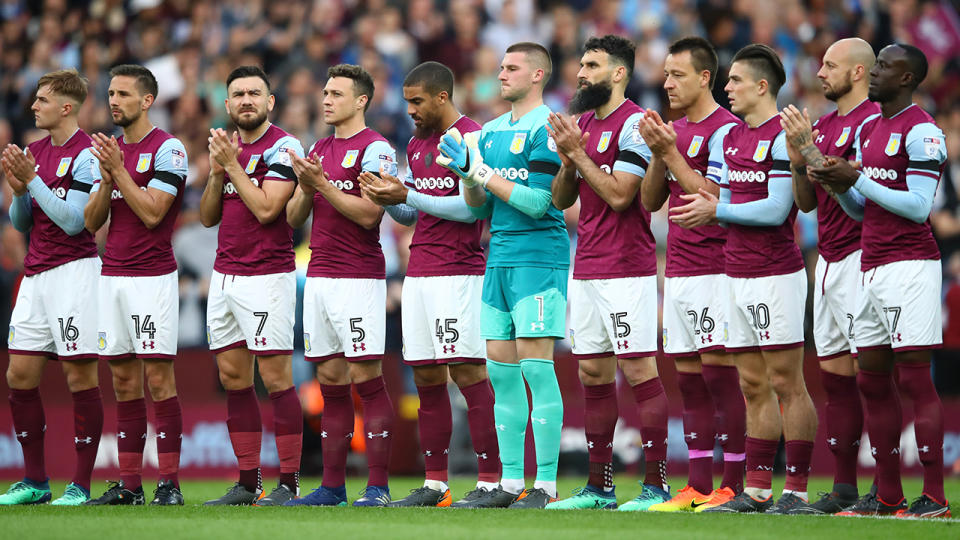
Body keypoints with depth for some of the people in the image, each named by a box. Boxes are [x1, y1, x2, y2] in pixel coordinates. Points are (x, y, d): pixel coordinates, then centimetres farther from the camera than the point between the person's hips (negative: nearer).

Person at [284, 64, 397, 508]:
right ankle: (332, 485, 10)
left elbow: (369, 214, -15)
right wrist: (306, 187, -3)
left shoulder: (374, 149, -6)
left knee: (367, 379, -8)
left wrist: (323, 185, -17)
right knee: (330, 380, 8)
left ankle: (378, 487, -7)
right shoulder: (318, 150, 17)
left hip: (359, 279, -8)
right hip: (318, 277, 8)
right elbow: (294, 218, 16)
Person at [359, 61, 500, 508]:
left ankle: (490, 479, -9)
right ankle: (434, 483, 9)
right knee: (426, 378, 6)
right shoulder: (416, 144, 18)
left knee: (468, 371, -10)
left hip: (458, 274, -8)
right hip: (419, 274, 8)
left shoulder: (472, 140, -8)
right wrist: (388, 199, 2)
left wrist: (406, 195, -15)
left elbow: (470, 208, -15)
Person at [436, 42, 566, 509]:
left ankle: (546, 485, -8)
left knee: (535, 366, -10)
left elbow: (537, 203, -16)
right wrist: (465, 170, 1)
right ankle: (511, 482, 13)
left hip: (539, 256, -8)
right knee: (500, 371, 8)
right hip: (499, 259, 8)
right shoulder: (491, 132, 16)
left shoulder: (547, 129, -9)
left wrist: (482, 173, -11)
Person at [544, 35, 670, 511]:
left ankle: (656, 485, -7)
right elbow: (561, 200, 16)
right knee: (593, 373, 9)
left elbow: (619, 195, -18)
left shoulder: (634, 124, -11)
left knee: (639, 371, -8)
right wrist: (567, 159, -2)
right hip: (586, 268, 9)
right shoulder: (582, 124, 15)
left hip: (626, 267, -9)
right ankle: (599, 486, 14)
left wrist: (578, 153, -13)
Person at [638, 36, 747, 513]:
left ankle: (732, 487, -7)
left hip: (714, 269, -8)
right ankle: (698, 486, 9)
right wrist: (657, 155, -1)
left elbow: (715, 198, -16)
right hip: (677, 272, 8)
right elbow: (650, 201, 15)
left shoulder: (725, 129, -8)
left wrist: (671, 154, -15)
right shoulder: (674, 131, 16)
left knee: (718, 371, -9)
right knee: (688, 379, 7)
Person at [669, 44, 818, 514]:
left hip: (776, 274, -8)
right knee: (754, 387, 9)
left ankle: (796, 490, -4)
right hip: (737, 275, 8)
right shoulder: (729, 138, 16)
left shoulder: (783, 136, -11)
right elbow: (719, 200, 17)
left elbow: (776, 210, -16)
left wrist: (716, 210, -12)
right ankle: (756, 490, 11)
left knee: (786, 383, -6)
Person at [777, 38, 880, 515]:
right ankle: (844, 488, 11)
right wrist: (797, 160, 1)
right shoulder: (823, 125, 17)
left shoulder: (871, 120, -10)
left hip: (858, 257, -9)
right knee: (834, 375, 8)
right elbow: (806, 201, 18)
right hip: (827, 261, 9)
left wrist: (809, 147, -16)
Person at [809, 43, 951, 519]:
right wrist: (839, 185, 2)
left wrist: (857, 180, -15)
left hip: (909, 263, -9)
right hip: (872, 265, 9)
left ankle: (934, 497, -8)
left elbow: (918, 207, -16)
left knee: (913, 379, -10)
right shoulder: (868, 131, 17)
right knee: (872, 380, 8)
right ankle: (887, 494, 13)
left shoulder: (920, 131, -10)